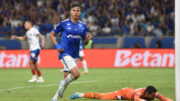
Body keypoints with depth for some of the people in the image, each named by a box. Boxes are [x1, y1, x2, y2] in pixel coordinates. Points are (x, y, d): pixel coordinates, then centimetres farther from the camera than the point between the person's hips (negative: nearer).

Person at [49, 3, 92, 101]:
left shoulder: (83, 26, 8)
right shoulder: (64, 23, -4)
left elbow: (85, 42, 13)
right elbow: (51, 34, 4)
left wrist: (87, 38, -10)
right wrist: (57, 46, -9)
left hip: (75, 55, 5)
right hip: (65, 54, -5)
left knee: (66, 78, 8)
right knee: (76, 74, -23)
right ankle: (63, 83, 5)